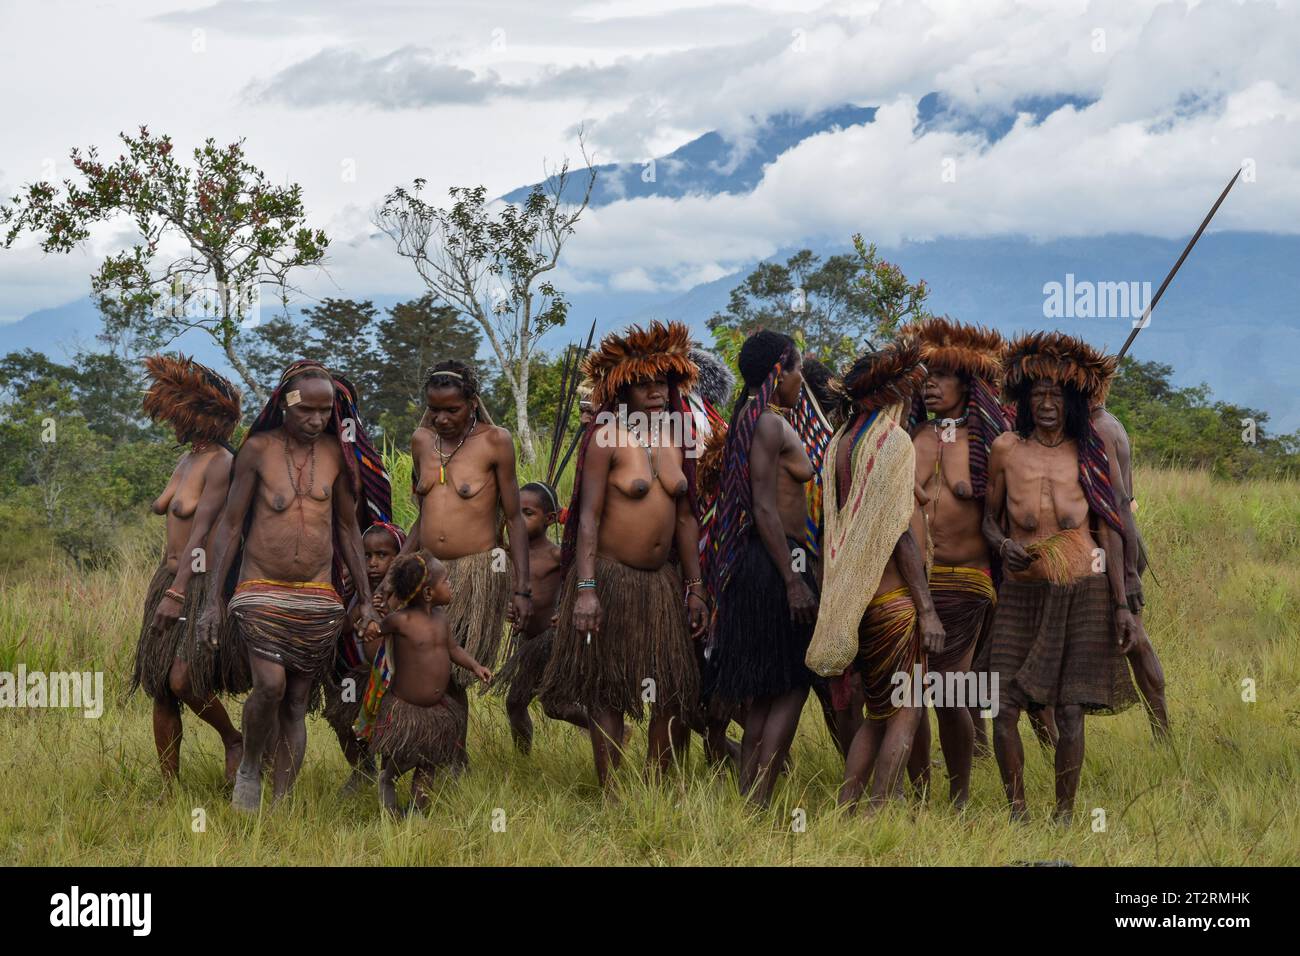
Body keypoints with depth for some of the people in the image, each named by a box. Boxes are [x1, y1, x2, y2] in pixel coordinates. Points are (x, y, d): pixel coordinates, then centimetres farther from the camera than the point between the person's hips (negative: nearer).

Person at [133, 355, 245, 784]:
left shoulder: (222, 464, -13)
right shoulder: (185, 460, 14)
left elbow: (202, 530, -19)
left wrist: (177, 593, -23)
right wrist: (166, 585, 18)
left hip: (202, 583, -8)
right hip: (168, 576, 9)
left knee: (184, 679, -21)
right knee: (159, 688, 3)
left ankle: (234, 740, 4)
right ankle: (168, 785, 8)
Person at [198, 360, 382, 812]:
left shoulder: (335, 453, 4)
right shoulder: (258, 449, -4)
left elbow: (348, 528, 13)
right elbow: (229, 524, 0)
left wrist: (366, 600, 13)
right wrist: (213, 600, -4)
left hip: (317, 598, 3)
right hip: (261, 591, -3)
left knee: (297, 702, 3)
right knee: (271, 685, -21)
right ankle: (249, 769, 5)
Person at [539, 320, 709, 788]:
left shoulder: (674, 438, 9)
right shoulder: (607, 436, -8)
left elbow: (685, 518, 12)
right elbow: (589, 516, -12)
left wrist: (695, 587, 10)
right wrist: (585, 589, -19)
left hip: (662, 581, 6)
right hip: (611, 576, -6)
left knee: (675, 692, 6)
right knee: (608, 692, 0)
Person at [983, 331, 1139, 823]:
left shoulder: (1089, 455, -1)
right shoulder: (1006, 449, -2)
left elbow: (1109, 530, 2)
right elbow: (989, 519, 8)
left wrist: (1122, 603, -2)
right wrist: (1004, 546, -15)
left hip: (1083, 594, 0)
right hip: (1022, 593, 1)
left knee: (1070, 711, -1)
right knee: (1003, 708, -7)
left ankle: (1065, 814, 11)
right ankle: (1017, 810, 9)